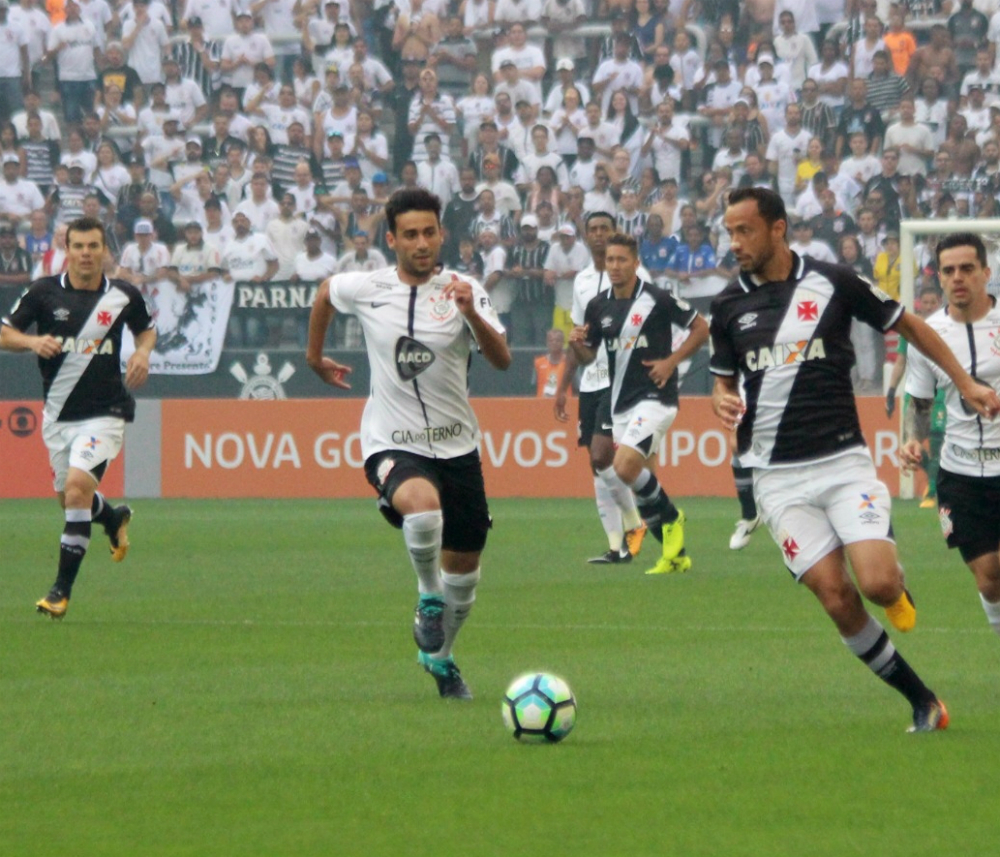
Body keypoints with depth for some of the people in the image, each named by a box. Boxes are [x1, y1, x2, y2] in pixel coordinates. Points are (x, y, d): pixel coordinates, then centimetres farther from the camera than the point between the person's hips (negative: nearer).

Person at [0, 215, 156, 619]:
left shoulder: (124, 296, -3)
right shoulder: (44, 292, -5)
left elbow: (146, 328, 17)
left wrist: (143, 352, -4)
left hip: (104, 412, -3)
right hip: (57, 414, 3)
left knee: (78, 486, -21)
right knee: (69, 496, 14)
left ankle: (62, 589, -14)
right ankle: (115, 519, 51)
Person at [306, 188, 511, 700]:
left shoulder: (463, 292, -6)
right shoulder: (364, 289, -3)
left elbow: (501, 360, -19)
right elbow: (325, 293, 21)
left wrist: (471, 314, -35)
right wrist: (315, 357, 27)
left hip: (456, 445, 2)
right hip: (392, 445, -2)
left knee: (464, 569, 10)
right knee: (422, 503, -36)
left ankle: (440, 656, 37)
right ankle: (428, 596, -9)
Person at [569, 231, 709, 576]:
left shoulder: (657, 299, -10)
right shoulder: (598, 306, 6)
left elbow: (701, 328, -2)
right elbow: (587, 356, 15)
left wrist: (671, 361, -12)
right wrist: (576, 344, -7)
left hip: (655, 397, -7)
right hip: (621, 402, 7)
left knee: (626, 467, -24)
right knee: (639, 482, 6)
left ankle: (670, 518, 0)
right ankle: (676, 556, 17)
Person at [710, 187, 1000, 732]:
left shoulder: (832, 283, -3)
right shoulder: (729, 306, 4)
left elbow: (908, 326, 9)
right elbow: (724, 380, 16)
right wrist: (722, 402, -8)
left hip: (843, 461, -2)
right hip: (778, 477, 2)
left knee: (878, 585, -21)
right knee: (835, 598, -8)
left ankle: (897, 584, 17)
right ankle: (922, 702, 4)